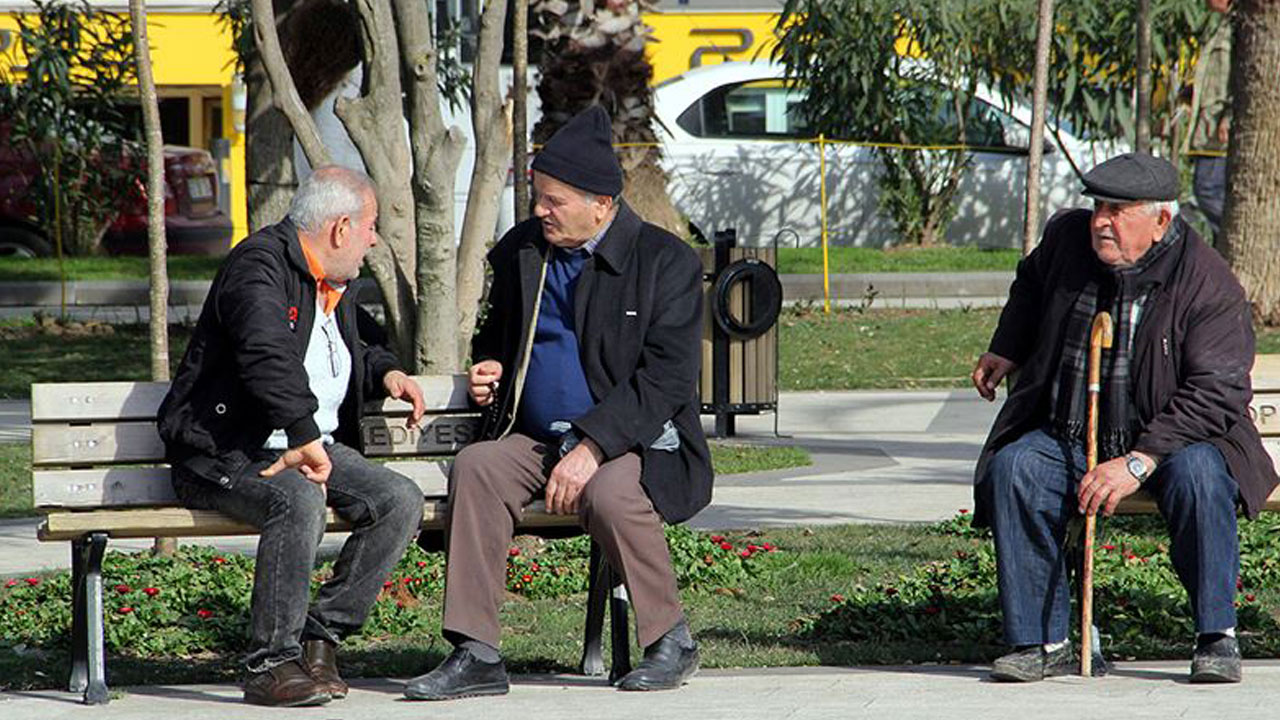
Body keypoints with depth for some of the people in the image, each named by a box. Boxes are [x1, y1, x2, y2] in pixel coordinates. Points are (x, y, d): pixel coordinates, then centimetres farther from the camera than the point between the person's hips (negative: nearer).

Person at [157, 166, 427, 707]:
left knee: (401, 501, -13)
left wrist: (386, 372, 17)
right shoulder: (259, 265, -13)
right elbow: (268, 357, -31)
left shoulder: (333, 286, 18)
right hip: (227, 453, -9)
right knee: (299, 500, -37)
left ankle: (320, 635, -6)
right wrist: (306, 439, -37)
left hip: (313, 445, 9)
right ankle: (270, 663, -28)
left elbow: (360, 345, 40)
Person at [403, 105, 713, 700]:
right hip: (537, 441, 5)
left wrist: (592, 447, -25)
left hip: (637, 444, -5)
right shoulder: (519, 251, 10)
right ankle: (475, 655, -26)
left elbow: (667, 379, -15)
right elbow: (493, 338, 27)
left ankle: (671, 640, -13)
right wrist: (488, 371, 1)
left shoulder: (666, 261, -7)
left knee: (608, 493, -37)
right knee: (475, 467, -25)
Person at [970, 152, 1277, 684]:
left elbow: (1215, 395, -22)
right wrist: (1006, 352, 24)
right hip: (1066, 437, 4)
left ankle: (1216, 638, -21)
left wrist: (1137, 463, -31)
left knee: (1197, 476, -36)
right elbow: (1032, 285, 26)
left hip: (1168, 439, -4)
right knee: (1012, 471, -25)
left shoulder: (1209, 285, -17)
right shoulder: (1067, 237, -1)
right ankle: (1041, 643, -19)